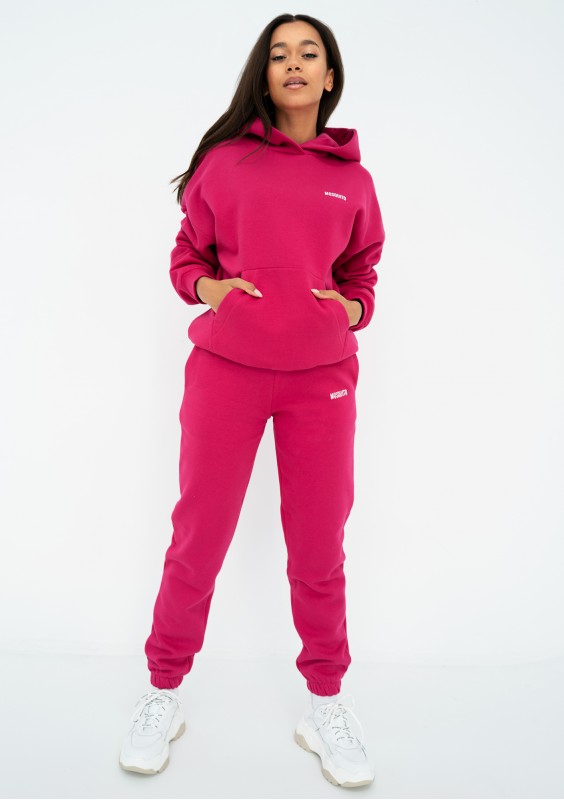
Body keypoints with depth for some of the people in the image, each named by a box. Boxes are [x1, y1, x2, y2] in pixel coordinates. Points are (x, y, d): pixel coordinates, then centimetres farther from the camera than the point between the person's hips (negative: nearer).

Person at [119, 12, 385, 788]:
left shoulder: (352, 179, 9)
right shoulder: (224, 161, 4)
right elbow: (186, 257, 10)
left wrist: (353, 310, -3)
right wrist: (208, 288, -10)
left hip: (321, 377, 2)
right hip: (226, 368, -1)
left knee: (319, 548, 5)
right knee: (197, 538, 4)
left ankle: (326, 704, 25)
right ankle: (163, 692, 26)